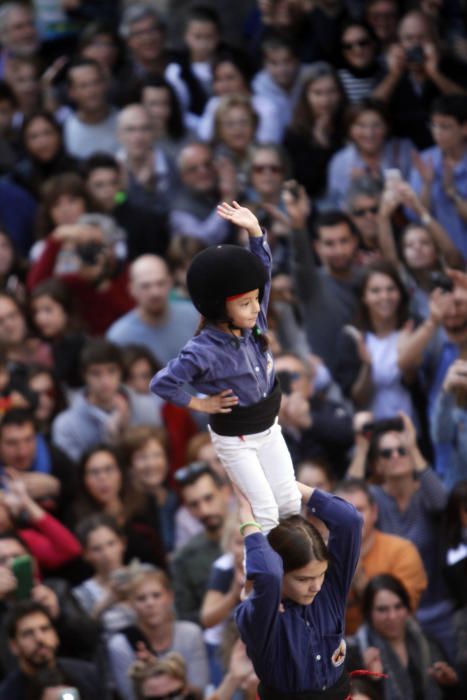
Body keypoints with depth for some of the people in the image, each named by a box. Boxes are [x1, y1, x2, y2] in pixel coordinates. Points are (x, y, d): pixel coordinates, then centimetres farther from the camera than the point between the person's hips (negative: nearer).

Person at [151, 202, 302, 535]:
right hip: (235, 441, -6)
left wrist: (255, 230, -22)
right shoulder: (204, 351, -30)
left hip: (269, 430, 6)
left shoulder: (254, 322, -11)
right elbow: (161, 383, -29)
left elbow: (263, 271, -8)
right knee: (265, 513, -2)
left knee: (290, 504, 11)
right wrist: (199, 404, -17)